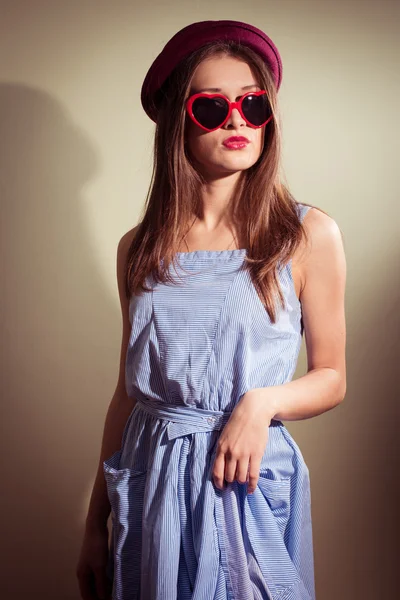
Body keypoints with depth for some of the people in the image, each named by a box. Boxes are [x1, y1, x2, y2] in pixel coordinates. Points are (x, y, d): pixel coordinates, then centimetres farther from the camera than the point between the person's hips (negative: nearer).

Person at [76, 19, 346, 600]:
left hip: (251, 483, -2)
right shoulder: (138, 248, 2)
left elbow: (331, 378, 1)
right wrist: (96, 524, 9)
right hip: (150, 482, 3)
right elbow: (129, 389, 8)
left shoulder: (310, 235, -6)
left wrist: (263, 401, -20)